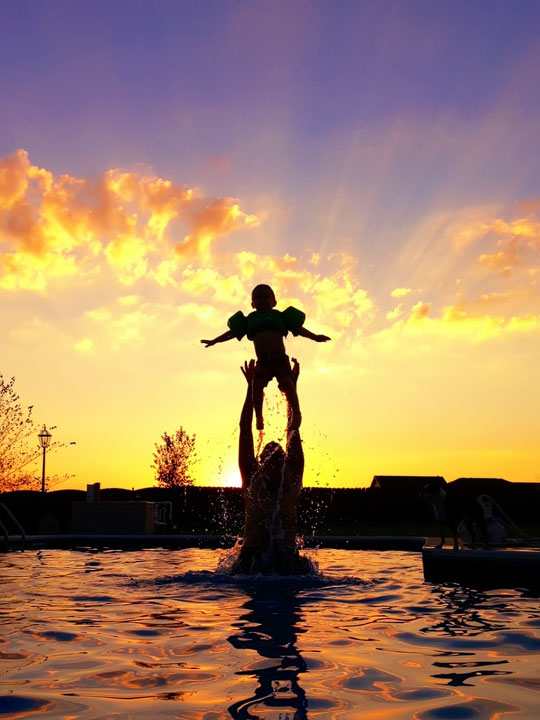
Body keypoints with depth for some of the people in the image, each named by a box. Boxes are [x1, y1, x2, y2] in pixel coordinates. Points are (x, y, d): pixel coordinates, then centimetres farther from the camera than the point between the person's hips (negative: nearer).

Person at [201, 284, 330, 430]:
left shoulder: (279, 316, 15)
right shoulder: (250, 320, 19)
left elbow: (297, 327, 13)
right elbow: (232, 332, 22)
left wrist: (314, 337, 4)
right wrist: (214, 341, 19)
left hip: (280, 358, -2)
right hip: (262, 361, 2)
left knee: (286, 382, -16)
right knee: (257, 384, -12)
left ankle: (296, 414, -10)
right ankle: (259, 417, -2)